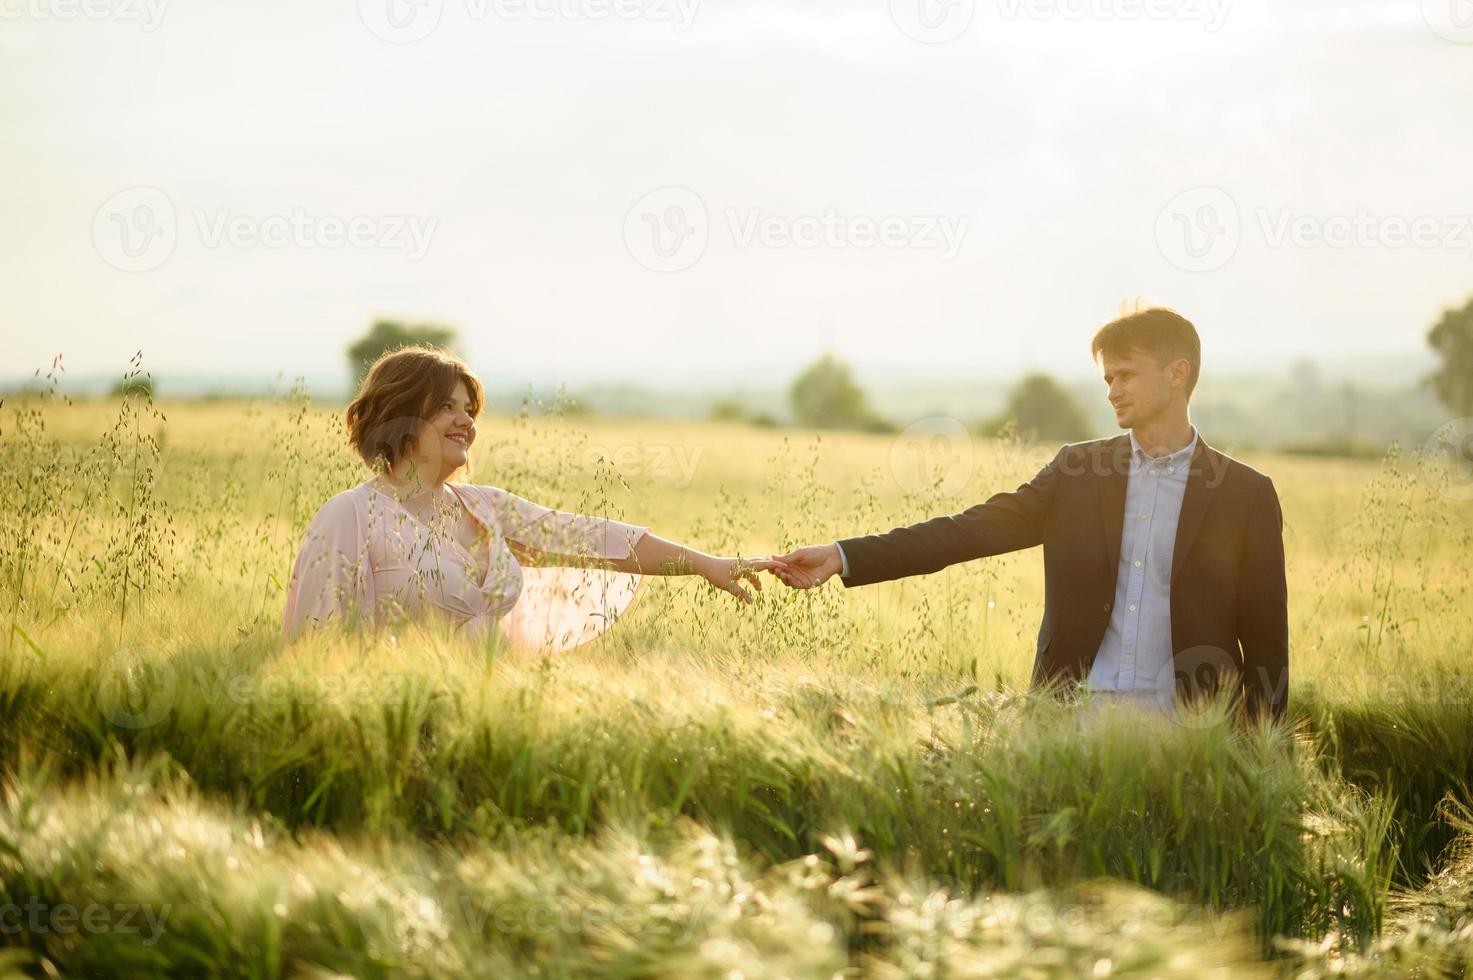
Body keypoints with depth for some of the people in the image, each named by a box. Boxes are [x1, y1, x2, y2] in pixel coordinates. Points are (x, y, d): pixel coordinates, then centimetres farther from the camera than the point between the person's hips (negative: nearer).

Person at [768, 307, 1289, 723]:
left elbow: (1266, 642, 4)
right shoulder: (1078, 471, 9)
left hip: (1183, 733, -2)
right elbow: (973, 528, 1)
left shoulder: (1246, 495, 2)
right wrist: (843, 556, -9)